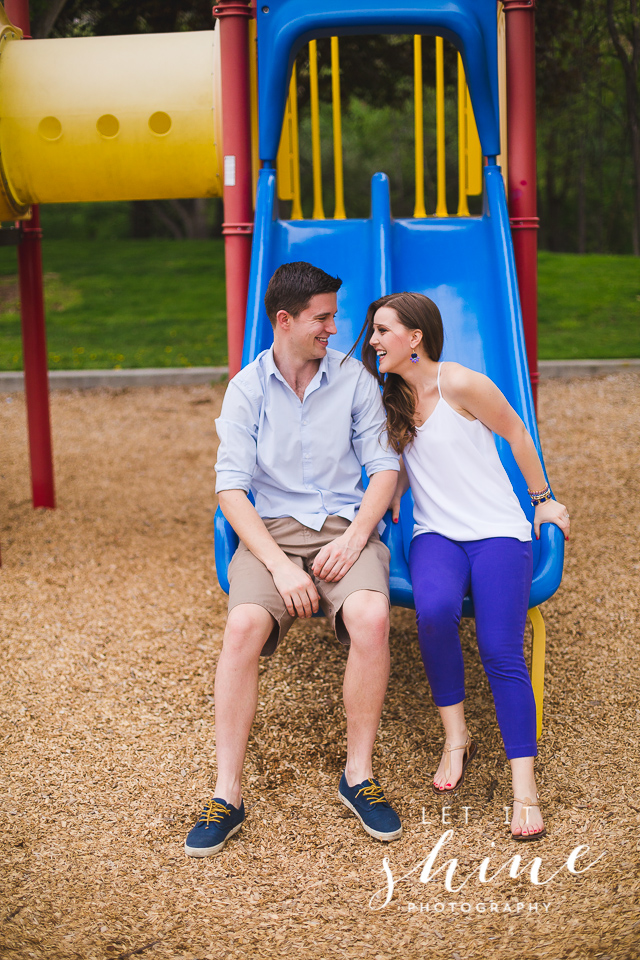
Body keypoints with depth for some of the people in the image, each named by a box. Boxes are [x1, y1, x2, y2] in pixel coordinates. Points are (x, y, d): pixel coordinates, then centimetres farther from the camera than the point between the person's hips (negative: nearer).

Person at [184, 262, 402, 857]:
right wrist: (279, 564, -17)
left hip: (345, 527, 1)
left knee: (371, 617, -32)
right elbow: (231, 487, -4)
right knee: (244, 625, -30)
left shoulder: (353, 378, 5)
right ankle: (227, 796, -19)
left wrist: (354, 538, -13)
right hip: (272, 530, 0)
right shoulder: (247, 389, 2)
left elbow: (384, 467, 5)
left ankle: (359, 777, -14)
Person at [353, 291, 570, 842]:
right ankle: (456, 738, -15)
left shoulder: (461, 384, -8)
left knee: (501, 652, -20)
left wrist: (543, 499, 11)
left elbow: (515, 433, 4)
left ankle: (524, 787, -17)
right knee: (435, 610, -32)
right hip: (436, 533, 3)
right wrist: (390, 496, 7)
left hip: (498, 529, -3)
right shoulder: (391, 399, 10)